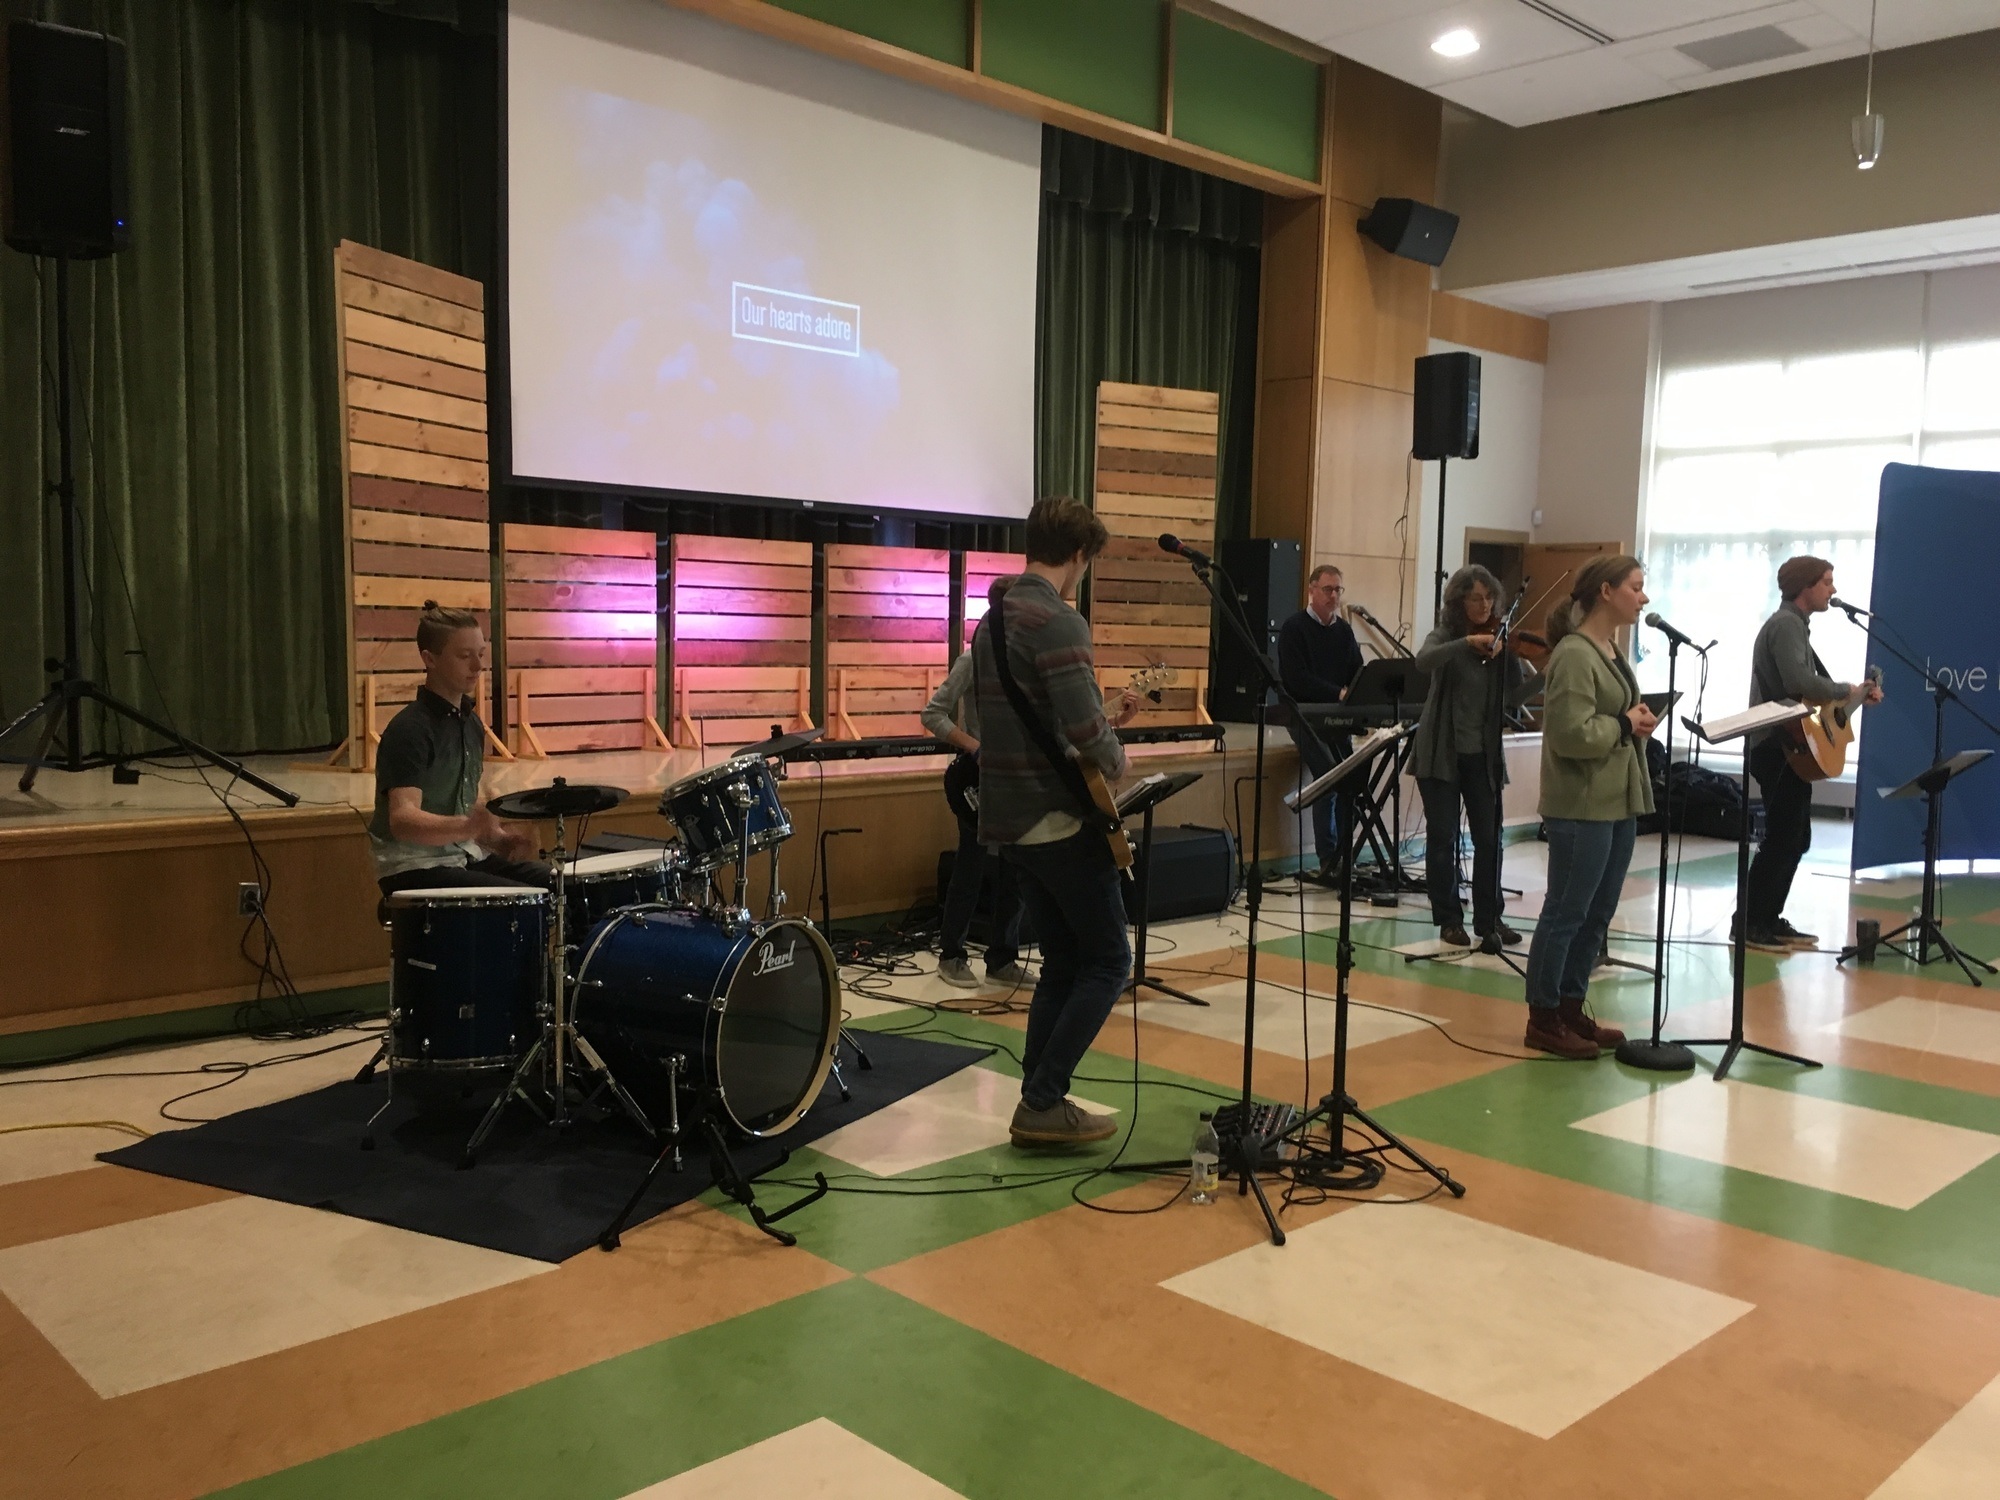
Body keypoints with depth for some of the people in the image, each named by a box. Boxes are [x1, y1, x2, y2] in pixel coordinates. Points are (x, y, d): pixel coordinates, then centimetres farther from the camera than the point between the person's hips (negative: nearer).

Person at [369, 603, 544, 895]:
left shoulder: (471, 723, 11)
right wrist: (466, 827, -44)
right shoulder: (409, 730, -16)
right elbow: (402, 820, -28)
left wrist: (496, 836, 4)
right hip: (414, 869, -8)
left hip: (464, 856, 8)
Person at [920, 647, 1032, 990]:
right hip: (980, 779, -6)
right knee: (971, 872, 1)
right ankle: (951, 956, 16)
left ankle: (1002, 959, 19)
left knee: (1014, 875, 9)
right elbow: (933, 715, -12)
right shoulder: (975, 660, -10)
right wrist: (977, 749, -20)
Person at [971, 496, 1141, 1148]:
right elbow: (1084, 731, -25)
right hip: (1061, 821, -9)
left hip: (1010, 820, 9)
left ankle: (1037, 1107, 16)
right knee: (1108, 962, 2)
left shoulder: (990, 620, 14)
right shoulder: (1058, 620, -17)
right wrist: (1115, 758, -5)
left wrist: (1102, 724, 21)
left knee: (1063, 964, 16)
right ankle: (1043, 1105, 1)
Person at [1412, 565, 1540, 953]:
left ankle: (1489, 919, 16)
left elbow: (1513, 695, -4)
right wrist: (1468, 642, -36)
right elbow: (1424, 661, -26)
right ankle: (1449, 919, 14)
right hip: (1441, 752, -2)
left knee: (1489, 837, 3)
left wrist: (1546, 675, -20)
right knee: (1443, 837, 2)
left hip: (1482, 754, 2)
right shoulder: (1447, 634, -4)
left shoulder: (1502, 641, 3)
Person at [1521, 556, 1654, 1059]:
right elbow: (1573, 735, -24)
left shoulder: (1612, 652, 14)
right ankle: (1543, 1021, 9)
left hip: (1618, 802, 10)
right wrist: (1625, 725, -11)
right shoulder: (1574, 655, -16)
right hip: (1581, 805, -9)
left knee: (1597, 913, 14)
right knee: (1566, 913, -1)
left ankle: (1571, 1008, 24)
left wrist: (1640, 724, 6)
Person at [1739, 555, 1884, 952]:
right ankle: (1748, 922, -4)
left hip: (1790, 745, 11)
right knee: (1783, 838, -8)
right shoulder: (1786, 624, -13)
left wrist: (1858, 694, 14)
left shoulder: (1796, 625, 20)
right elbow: (1799, 682, -27)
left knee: (1794, 838, 13)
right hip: (1779, 746, -11)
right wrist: (1848, 690, -14)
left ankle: (1769, 919, 18)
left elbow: (1809, 685, 21)